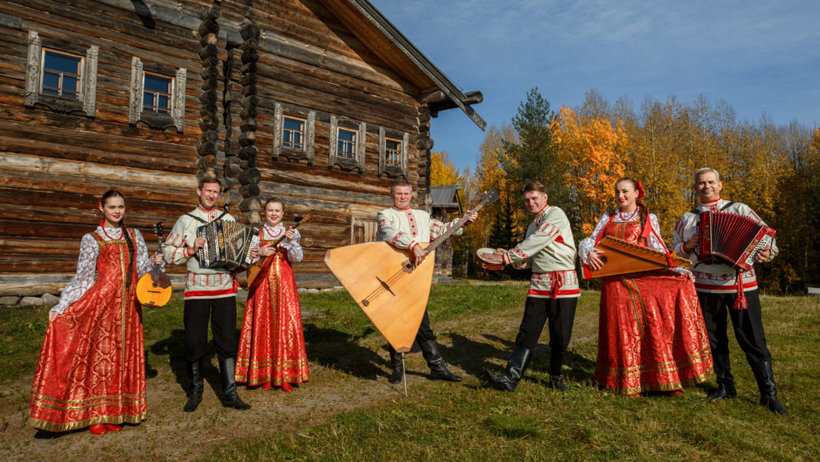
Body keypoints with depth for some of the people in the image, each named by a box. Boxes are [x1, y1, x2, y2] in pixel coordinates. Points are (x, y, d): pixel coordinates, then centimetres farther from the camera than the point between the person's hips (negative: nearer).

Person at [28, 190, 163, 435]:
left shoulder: (134, 236, 13)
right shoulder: (92, 240, 4)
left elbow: (142, 269, 12)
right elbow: (83, 277, 0)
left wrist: (154, 262, -10)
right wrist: (60, 306, -8)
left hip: (127, 304, 3)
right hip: (100, 302, -3)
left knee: (123, 355, 5)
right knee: (98, 353, -2)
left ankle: (116, 412, 16)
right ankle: (95, 414, 11)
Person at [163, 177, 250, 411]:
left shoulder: (228, 219, 12)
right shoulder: (186, 220, 7)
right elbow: (168, 251, 4)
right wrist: (190, 250, -11)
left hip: (225, 287, 1)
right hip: (197, 287, -1)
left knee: (227, 341, 4)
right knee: (194, 341, 4)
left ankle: (230, 394, 13)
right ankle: (195, 392, 23)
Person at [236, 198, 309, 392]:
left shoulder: (291, 233, 8)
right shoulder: (256, 233, 10)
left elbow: (297, 258, -4)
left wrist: (291, 241, -20)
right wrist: (259, 252, -11)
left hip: (284, 283, 0)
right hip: (262, 283, 1)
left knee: (286, 324, -5)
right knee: (262, 325, -1)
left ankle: (284, 375, 4)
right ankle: (264, 375, 10)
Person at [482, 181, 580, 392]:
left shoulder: (556, 214, -4)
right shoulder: (533, 225, 20)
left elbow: (537, 241, -16)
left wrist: (509, 256, -15)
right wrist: (511, 259, -1)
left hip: (563, 283, -6)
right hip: (539, 284, 6)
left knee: (560, 335, 2)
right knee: (528, 332, -2)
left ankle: (556, 377, 21)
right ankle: (510, 378, -7)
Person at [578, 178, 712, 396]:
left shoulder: (648, 218, 12)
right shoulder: (607, 219, 15)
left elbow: (659, 251, 6)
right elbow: (589, 241, 10)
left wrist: (680, 270, -8)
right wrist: (589, 253, -13)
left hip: (643, 275, -1)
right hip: (615, 278, 1)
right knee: (623, 326, -2)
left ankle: (667, 378, -6)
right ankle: (628, 383, 10)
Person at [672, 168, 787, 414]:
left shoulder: (739, 209, 7)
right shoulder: (688, 218, 11)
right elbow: (673, 250, 13)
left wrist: (767, 253, -18)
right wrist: (687, 246, -8)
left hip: (741, 285, -2)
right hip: (705, 287, 2)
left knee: (753, 340, -2)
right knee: (714, 339, 9)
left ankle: (769, 393, 9)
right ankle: (725, 386, 23)